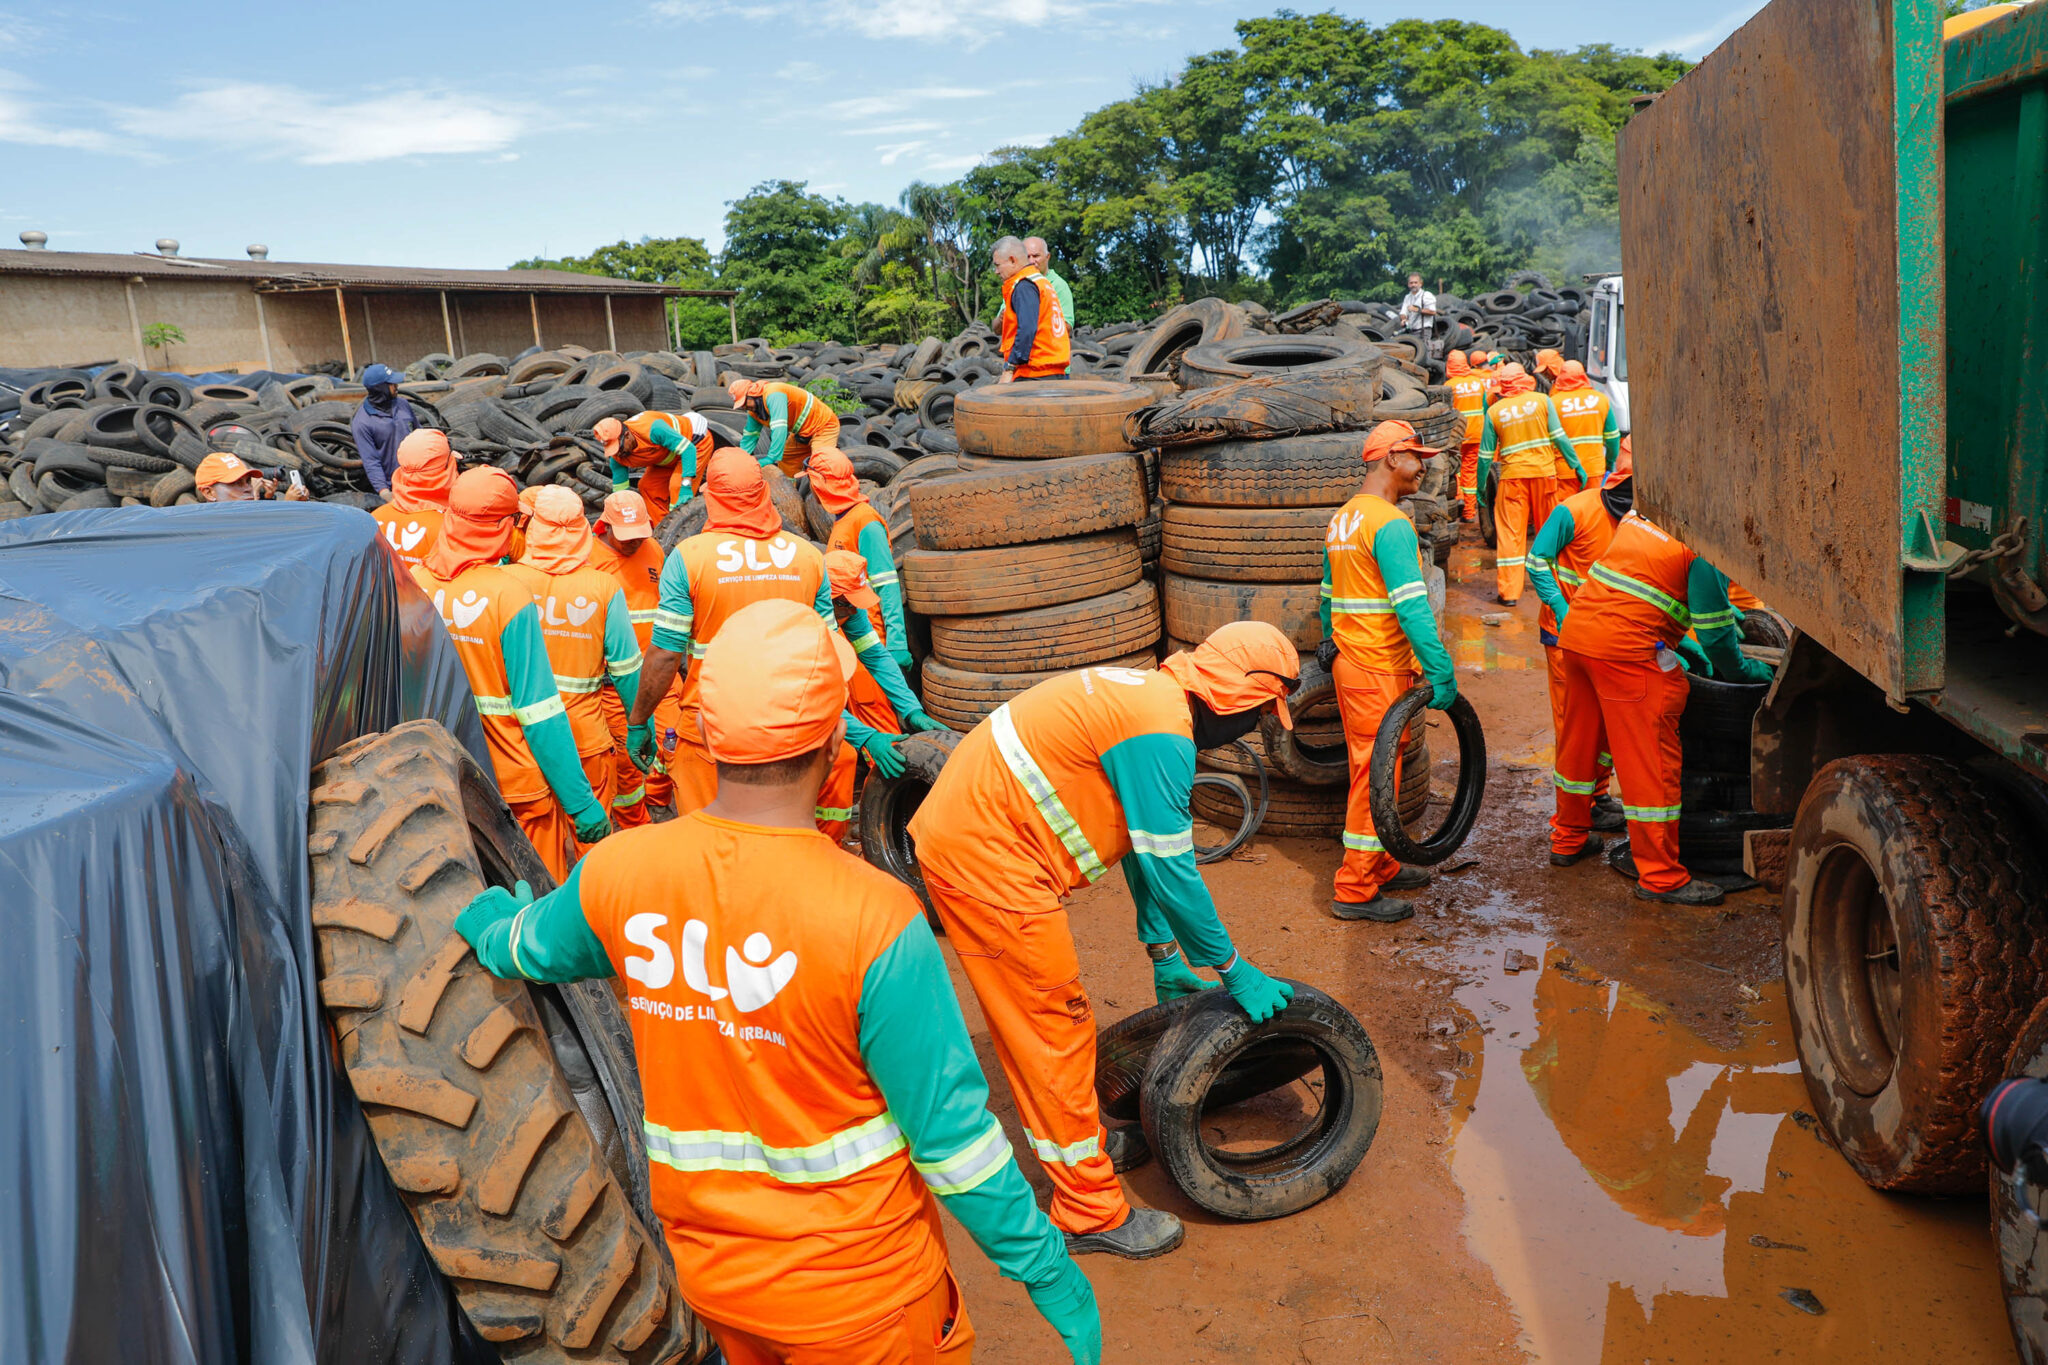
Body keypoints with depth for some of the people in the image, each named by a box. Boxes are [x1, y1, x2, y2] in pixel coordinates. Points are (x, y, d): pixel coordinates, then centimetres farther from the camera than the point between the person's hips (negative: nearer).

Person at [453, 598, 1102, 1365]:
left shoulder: (615, 874, -14)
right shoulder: (875, 919, -29)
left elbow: (516, 948, 10)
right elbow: (950, 1129, -21)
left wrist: (494, 912, 34)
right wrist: (1044, 1268, -6)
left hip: (704, 1270, 5)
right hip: (859, 1295, -4)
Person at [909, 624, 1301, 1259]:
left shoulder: (1150, 698, 13)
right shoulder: (1161, 732, -20)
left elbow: (1149, 846, 20)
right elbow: (1171, 872, -17)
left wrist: (1164, 957, 24)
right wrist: (1236, 973, -4)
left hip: (959, 838, 10)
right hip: (985, 859, -10)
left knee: (1032, 1016, 23)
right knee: (1057, 1026, 0)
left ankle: (1070, 1139, 41)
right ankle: (1091, 1213, 13)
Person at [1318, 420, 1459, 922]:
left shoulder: (1342, 518, 12)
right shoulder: (1391, 523, -17)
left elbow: (1329, 597, 20)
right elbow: (1412, 607, -23)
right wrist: (1442, 672, -21)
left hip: (1348, 662, 9)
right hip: (1381, 671, -9)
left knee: (1369, 770, 18)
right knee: (1376, 773, -2)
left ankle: (1381, 867, 30)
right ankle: (1355, 890, 4)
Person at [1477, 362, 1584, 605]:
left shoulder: (1494, 411, 1)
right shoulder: (1542, 400, -1)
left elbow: (1486, 454, 4)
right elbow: (1559, 437, -3)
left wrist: (1481, 487, 12)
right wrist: (1576, 465, 4)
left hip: (1512, 476, 0)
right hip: (1543, 473, 1)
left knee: (1510, 532, 1)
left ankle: (1509, 592, -2)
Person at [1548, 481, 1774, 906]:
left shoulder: (1641, 514, 17)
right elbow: (1714, 630, -6)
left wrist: (1680, 644, 26)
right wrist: (1747, 672, 12)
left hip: (1576, 628, 9)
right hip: (1625, 648, -8)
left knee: (1579, 741, 22)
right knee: (1652, 760, 0)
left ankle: (1568, 838, 39)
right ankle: (1660, 876, 6)